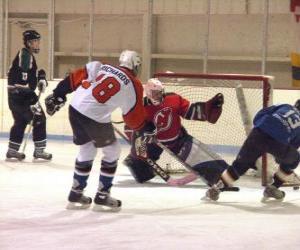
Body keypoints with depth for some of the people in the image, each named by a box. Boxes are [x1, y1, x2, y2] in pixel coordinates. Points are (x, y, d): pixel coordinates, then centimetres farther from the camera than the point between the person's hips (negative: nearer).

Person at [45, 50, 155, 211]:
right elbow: (134, 116, 6)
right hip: (96, 118, -5)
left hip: (75, 108, 6)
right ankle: (102, 196, 15)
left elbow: (74, 79, 9)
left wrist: (58, 95, 15)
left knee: (87, 149, 24)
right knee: (112, 152, 15)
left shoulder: (102, 67, 14)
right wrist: (146, 130, 22)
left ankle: (76, 194, 28)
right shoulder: (133, 85, 3)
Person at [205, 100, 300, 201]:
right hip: (278, 143, -2)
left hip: (259, 134, 2)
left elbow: (261, 114, 19)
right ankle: (273, 188, 24)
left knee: (242, 163, 15)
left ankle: (216, 188, 12)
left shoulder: (285, 107, 29)